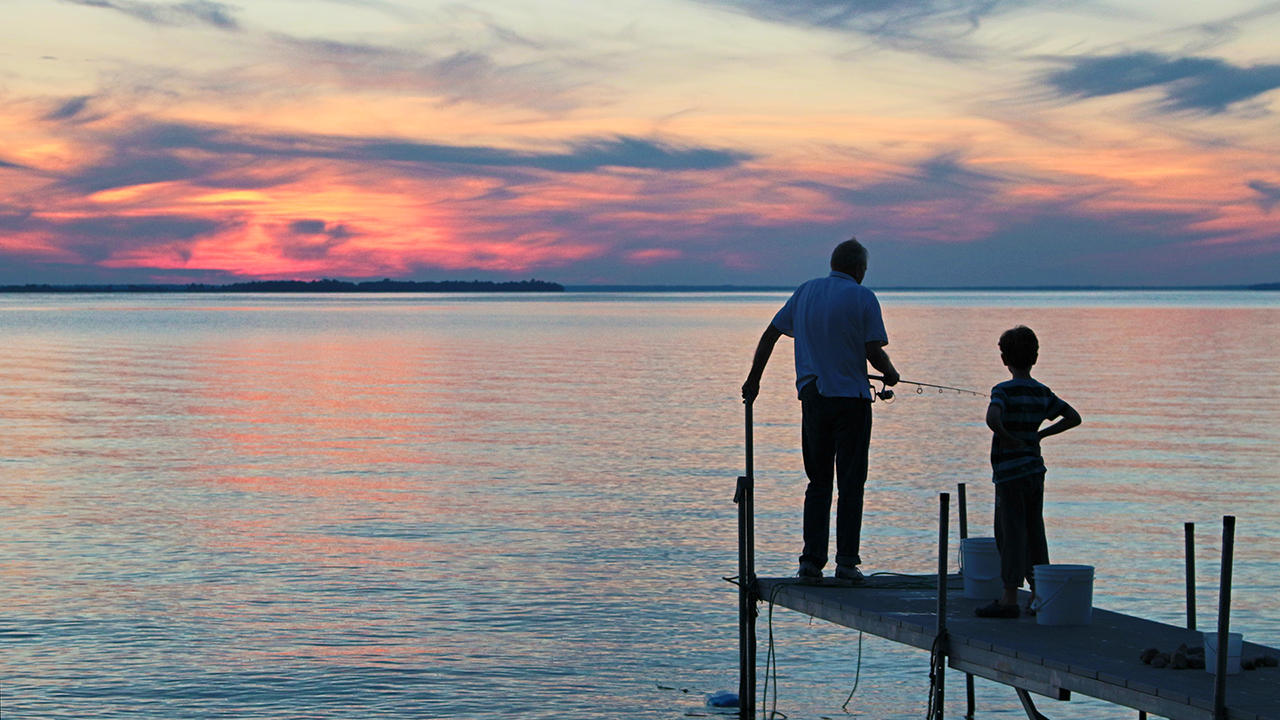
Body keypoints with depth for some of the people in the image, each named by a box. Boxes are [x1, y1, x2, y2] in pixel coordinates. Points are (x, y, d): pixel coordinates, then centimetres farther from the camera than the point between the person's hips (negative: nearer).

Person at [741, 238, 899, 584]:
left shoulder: (805, 292, 9)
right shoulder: (862, 298, -5)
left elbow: (770, 335, 11)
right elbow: (873, 351, -10)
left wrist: (754, 379, 19)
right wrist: (890, 374, 10)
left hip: (813, 396, 4)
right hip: (851, 399, -4)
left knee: (818, 483, 11)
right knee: (850, 483, 1)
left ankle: (811, 561, 5)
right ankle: (847, 562, -3)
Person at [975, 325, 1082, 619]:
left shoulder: (1004, 391, -12)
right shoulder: (1043, 393, 7)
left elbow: (992, 418, -32)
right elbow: (1073, 417, 14)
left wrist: (1007, 438, -16)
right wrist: (1040, 434, 12)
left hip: (1010, 473, -6)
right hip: (1036, 470, 6)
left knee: (1010, 534, -3)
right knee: (1034, 533, 12)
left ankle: (1010, 598, -2)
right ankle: (1039, 595, 16)